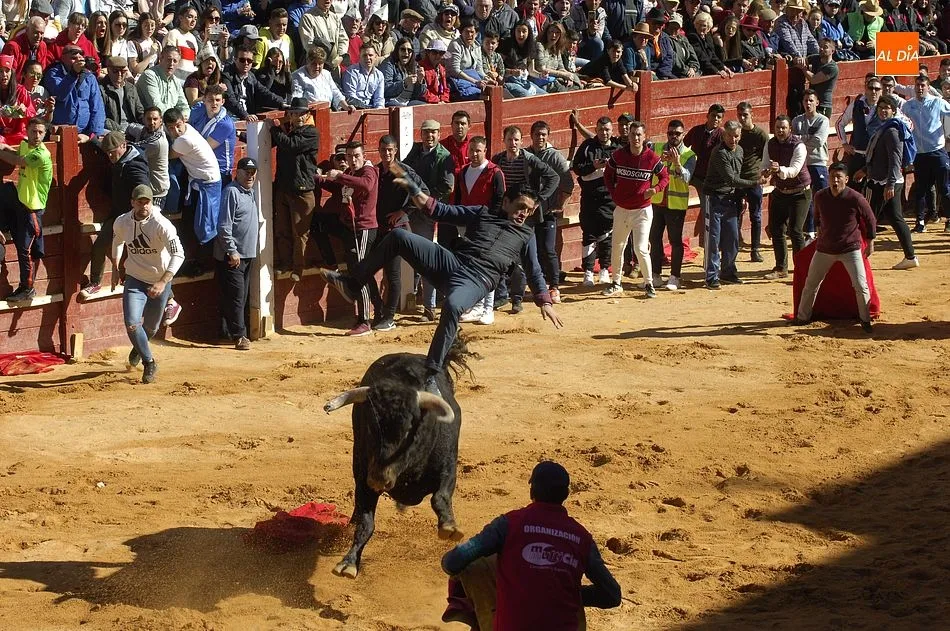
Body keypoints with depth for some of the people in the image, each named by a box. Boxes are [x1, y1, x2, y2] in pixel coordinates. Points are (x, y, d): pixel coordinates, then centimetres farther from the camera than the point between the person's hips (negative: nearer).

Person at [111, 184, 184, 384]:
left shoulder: (161, 224, -26)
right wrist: (116, 268, 13)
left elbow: (178, 254, -34)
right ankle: (149, 363, 5)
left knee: (151, 326, 16)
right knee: (132, 325, -17)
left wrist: (163, 282, -44)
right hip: (135, 280, 2)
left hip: (160, 281, -2)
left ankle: (139, 348, 52)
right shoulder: (122, 222, -11)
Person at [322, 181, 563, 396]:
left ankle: (432, 376, -37)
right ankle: (352, 283, 2)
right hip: (450, 261, 4)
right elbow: (440, 210, 20)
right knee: (398, 237, -11)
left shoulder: (526, 234, 22)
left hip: (476, 281, -4)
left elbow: (534, 271, 23)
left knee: (452, 307, -39)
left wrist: (545, 302, 11)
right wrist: (412, 188, 7)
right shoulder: (482, 213, 24)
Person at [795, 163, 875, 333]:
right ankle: (803, 317, 26)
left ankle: (865, 320, 8)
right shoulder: (820, 197, -8)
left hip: (851, 249, -3)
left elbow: (870, 220, -3)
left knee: (861, 286, -9)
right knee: (811, 284, 9)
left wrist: (870, 243, 2)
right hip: (824, 249, 3)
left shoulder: (855, 198, -18)